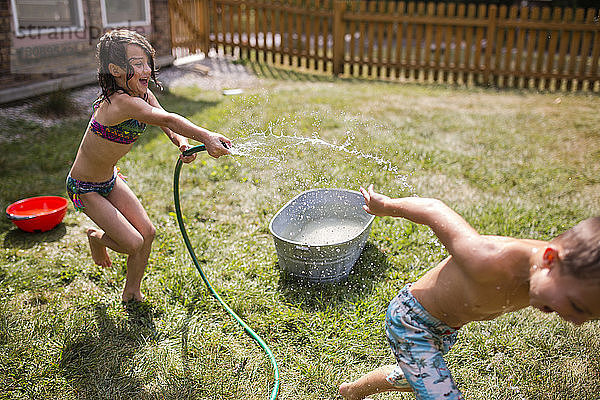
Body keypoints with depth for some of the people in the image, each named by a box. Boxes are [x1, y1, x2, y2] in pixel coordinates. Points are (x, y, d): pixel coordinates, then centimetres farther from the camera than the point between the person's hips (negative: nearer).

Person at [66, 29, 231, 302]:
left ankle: (131, 292, 24)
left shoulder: (143, 95, -6)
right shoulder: (122, 102, -34)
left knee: (147, 232, 2)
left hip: (110, 179, 8)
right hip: (85, 188, -8)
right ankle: (96, 237, 22)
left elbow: (168, 126, -12)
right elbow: (166, 119, -47)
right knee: (133, 243, -13)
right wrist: (205, 137, -59)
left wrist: (183, 143, -34)